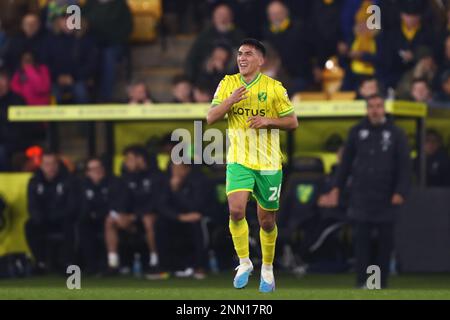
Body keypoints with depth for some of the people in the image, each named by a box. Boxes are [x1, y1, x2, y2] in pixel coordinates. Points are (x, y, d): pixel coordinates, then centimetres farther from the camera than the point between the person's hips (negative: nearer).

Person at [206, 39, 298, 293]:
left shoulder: (274, 88, -3)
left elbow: (293, 122, 1)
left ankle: (267, 269, 27)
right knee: (236, 210, -20)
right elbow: (211, 118, 0)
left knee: (267, 221, 7)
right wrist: (230, 101, -16)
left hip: (268, 163, -1)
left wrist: (268, 120, -16)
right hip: (238, 161, 1)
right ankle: (244, 263, -4)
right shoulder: (228, 84, 4)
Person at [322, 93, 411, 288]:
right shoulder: (357, 132, 7)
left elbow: (404, 166, 1)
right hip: (360, 197, 1)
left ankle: (381, 284, 11)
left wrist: (400, 192, -10)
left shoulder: (396, 134, 3)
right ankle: (362, 283, -7)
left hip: (386, 199, -1)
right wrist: (337, 188, 7)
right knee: (361, 240, -6)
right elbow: (346, 162, 13)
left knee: (385, 241, 3)